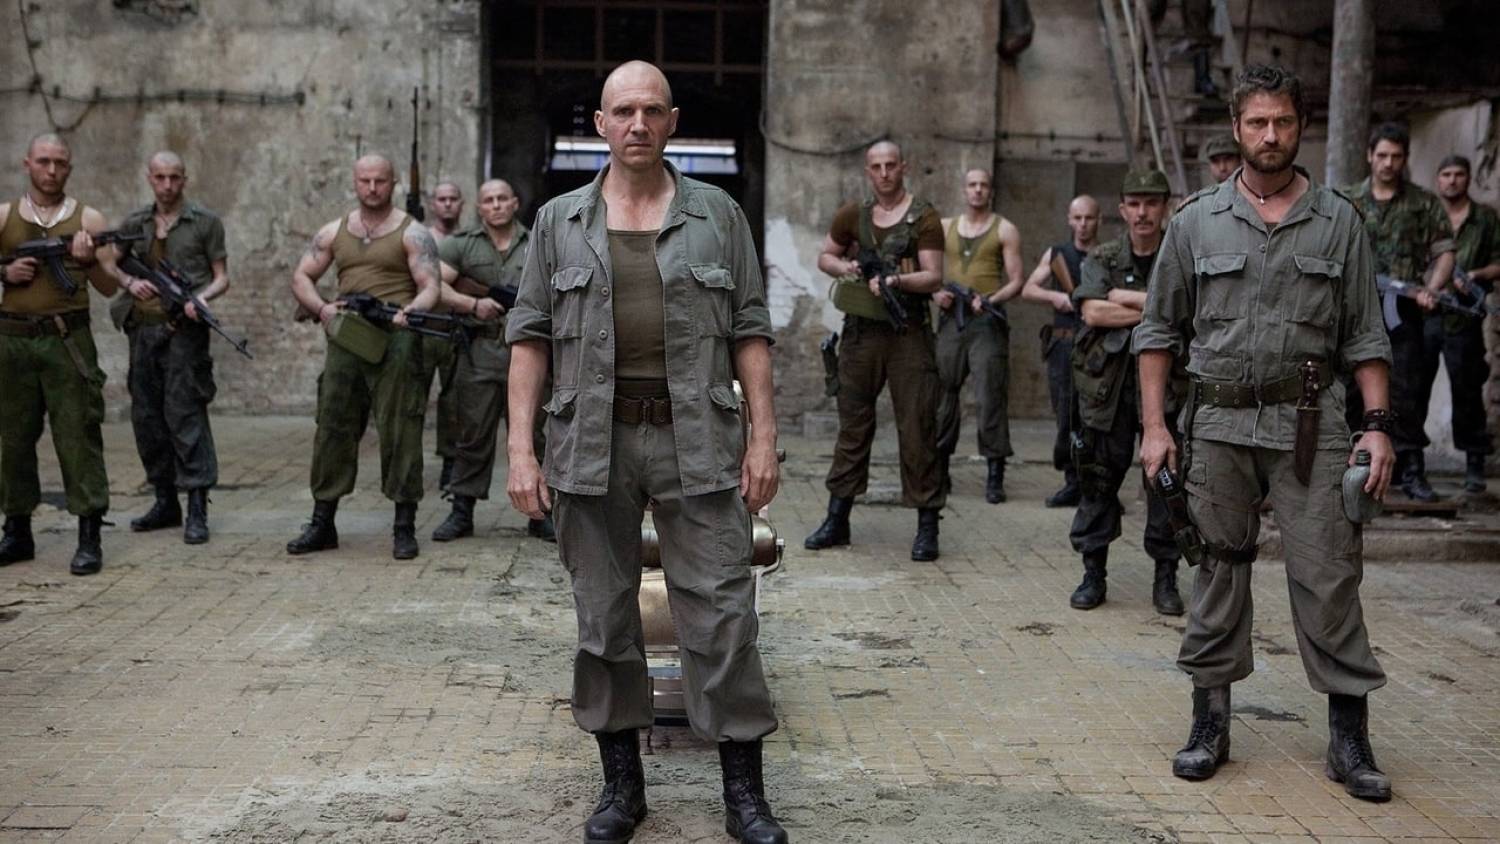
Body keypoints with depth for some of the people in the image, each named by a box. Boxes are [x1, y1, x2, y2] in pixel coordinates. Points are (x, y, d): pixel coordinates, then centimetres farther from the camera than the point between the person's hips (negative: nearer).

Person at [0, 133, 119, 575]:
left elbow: (110, 288, 4)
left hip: (68, 340, -2)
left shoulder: (88, 219, 5)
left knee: (78, 436, -6)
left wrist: (88, 261, -14)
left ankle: (89, 539, -4)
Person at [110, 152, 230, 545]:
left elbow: (222, 276, 3)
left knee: (185, 413, -10)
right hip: (143, 329, 5)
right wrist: (130, 282, -1)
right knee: (146, 416, 8)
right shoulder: (134, 224, 13)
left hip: (184, 329, -5)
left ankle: (197, 509, -9)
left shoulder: (205, 221, 3)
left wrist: (202, 297, -18)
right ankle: (165, 502, 19)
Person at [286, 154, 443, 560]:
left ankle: (404, 527, 3)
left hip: (395, 342, -4)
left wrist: (409, 311, -27)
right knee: (333, 428, 5)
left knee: (400, 432, -4)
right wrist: (321, 308, -3)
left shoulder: (412, 233, 2)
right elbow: (301, 276, 16)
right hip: (345, 340, 4)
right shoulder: (334, 232, 15)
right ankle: (322, 523, 14)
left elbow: (430, 285, -7)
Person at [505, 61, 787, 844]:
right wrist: (520, 446, -3)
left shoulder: (717, 215, 7)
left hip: (698, 441, -1)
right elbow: (529, 335, 6)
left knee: (722, 615, 0)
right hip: (592, 443, 1)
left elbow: (750, 332, 5)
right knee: (603, 619, 9)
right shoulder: (559, 222, 8)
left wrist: (763, 436, -2)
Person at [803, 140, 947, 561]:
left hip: (908, 332, -3)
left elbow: (934, 278, -7)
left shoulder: (924, 219, 0)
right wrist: (843, 267, -1)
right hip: (861, 331, 3)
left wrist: (895, 280, -24)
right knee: (852, 425, 9)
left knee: (917, 428, -4)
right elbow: (825, 256, 21)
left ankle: (927, 526, 1)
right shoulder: (852, 215, 10)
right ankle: (837, 520, 16)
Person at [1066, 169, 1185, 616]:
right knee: (1099, 479, 4)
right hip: (1107, 383, 1)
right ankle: (1094, 573, 14)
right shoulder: (1102, 259, 8)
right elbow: (1092, 312, -9)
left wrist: (1125, 298, -10)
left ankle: (1166, 577, 13)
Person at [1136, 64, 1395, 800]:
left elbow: (1365, 336, 6)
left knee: (1329, 577, -2)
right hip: (1220, 422, 1)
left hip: (1310, 422, 0)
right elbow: (1160, 331, 8)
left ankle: (1349, 738, 8)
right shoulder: (1197, 221, 6)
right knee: (1218, 574, 7)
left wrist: (1377, 424, -4)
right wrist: (1154, 425, 1)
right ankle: (1210, 724, 18)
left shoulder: (1338, 222, 6)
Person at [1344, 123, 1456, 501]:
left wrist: (1432, 289, -13)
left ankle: (1411, 470, 1)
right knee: (1351, 389, 5)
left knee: (1404, 391, -5)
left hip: (1402, 312, -1)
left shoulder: (1424, 204, 7)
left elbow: (1444, 252, 3)